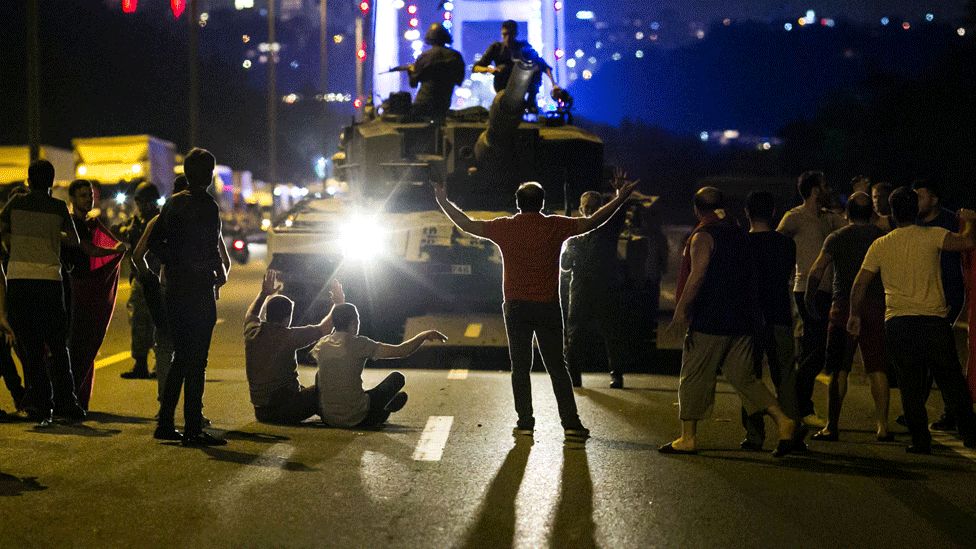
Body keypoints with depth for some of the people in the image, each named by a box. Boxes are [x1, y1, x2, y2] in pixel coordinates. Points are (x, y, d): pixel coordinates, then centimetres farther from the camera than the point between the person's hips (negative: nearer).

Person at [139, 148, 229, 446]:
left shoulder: (173, 203, 10)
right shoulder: (207, 206, -13)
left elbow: (153, 240, 13)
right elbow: (211, 249, -17)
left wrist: (174, 263, 13)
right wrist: (220, 273, 0)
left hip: (174, 287, 8)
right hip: (199, 289, -8)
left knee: (181, 357, 16)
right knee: (196, 360, -4)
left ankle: (165, 423, 16)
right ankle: (193, 429, -4)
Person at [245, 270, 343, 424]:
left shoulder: (253, 334, 1)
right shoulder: (288, 336, -17)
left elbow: (250, 315, 26)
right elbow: (323, 329, -9)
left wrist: (264, 293, 34)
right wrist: (338, 303, 3)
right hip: (284, 411, -7)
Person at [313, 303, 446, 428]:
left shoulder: (321, 345, 2)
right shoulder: (358, 344, -12)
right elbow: (401, 351, -10)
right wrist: (424, 336, 4)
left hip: (327, 418, 5)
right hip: (357, 419, -5)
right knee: (397, 377, 10)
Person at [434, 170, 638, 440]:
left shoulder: (505, 227, 0)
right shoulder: (555, 226, -2)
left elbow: (467, 225, 10)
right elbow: (593, 221, 4)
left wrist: (444, 202, 24)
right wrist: (621, 197, 12)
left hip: (516, 306, 0)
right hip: (548, 306, 0)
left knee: (520, 367, 7)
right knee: (557, 366, 5)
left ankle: (525, 422, 6)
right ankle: (571, 423, 1)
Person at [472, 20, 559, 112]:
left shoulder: (523, 46, -7)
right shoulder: (496, 47, -7)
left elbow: (544, 66, -13)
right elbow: (475, 68, -10)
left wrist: (553, 84, -27)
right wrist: (489, 69, -30)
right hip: (503, 87, -1)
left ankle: (531, 101, -6)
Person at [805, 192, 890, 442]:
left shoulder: (836, 238, 1)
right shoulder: (881, 237, 6)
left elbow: (817, 270, -7)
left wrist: (809, 297, 4)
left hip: (844, 306, -2)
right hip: (875, 307, 2)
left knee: (838, 370, 2)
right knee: (877, 369, 5)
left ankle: (832, 426, 1)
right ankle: (882, 425, 1)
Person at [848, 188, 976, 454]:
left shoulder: (880, 245, 5)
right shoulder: (932, 236, -2)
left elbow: (860, 284, 5)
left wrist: (855, 315, 18)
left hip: (897, 322, 1)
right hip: (933, 320, -1)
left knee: (910, 385, 6)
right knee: (952, 381, 11)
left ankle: (921, 440, 5)